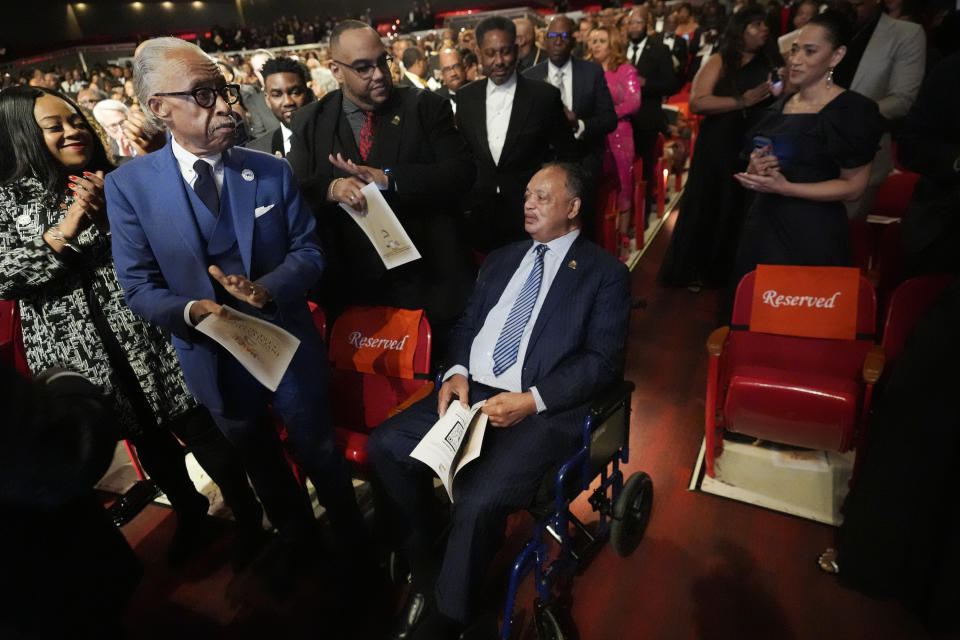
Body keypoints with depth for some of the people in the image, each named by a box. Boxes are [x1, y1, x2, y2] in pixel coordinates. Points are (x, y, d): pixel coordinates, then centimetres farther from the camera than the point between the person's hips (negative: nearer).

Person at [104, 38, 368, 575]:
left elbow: (308, 252, -6)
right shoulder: (130, 185, -10)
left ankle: (352, 541, 45)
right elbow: (140, 287, -7)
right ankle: (297, 539, 52)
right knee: (262, 464, 24)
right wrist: (191, 311, -27)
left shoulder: (272, 171, -8)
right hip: (215, 360, 1)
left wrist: (266, 288, -25)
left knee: (320, 452, 17)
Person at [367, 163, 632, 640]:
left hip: (544, 410, -6)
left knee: (479, 500, -27)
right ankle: (426, 573, 8)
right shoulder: (501, 259, 20)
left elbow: (603, 360, -6)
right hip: (472, 391, 6)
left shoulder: (605, 273, 3)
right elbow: (467, 324, 19)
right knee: (384, 445, -11)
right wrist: (456, 372, -3)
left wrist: (531, 400, -18)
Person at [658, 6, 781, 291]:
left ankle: (728, 271, 17)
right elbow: (697, 102, -12)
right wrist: (743, 101, -16)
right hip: (718, 150, -3)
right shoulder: (719, 63, 2)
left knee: (741, 210, 3)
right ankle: (692, 270, 15)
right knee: (707, 207, 3)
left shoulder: (772, 63, 12)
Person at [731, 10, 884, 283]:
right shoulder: (779, 107, 10)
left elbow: (853, 186, -11)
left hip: (813, 234, -6)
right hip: (763, 225, 6)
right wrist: (754, 169, -5)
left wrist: (785, 188, -21)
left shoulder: (852, 110, -10)